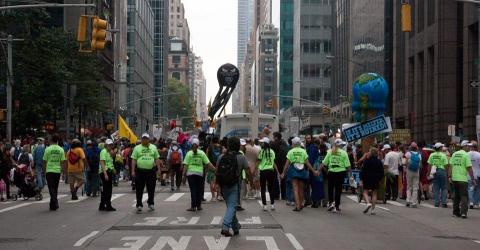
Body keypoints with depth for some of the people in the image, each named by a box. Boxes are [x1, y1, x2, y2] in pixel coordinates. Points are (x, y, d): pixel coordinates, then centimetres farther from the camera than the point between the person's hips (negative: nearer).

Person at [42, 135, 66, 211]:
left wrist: (44, 170, 11)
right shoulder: (61, 149, 2)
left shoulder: (48, 149, -5)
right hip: (57, 171, 3)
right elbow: (62, 162, 2)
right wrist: (61, 170, 11)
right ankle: (53, 204, 21)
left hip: (49, 171, -3)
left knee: (51, 188, -2)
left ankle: (54, 204, -12)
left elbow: (44, 161, 0)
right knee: (55, 188, 14)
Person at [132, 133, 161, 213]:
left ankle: (151, 203, 25)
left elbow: (157, 159, 10)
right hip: (140, 171, -2)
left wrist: (159, 169, 3)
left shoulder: (153, 147, 9)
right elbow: (134, 160, 1)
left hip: (151, 171, 2)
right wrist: (133, 171, -7)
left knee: (151, 189, 9)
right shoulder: (137, 148, 3)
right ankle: (139, 205, 9)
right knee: (139, 189, 2)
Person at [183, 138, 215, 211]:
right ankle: (198, 206, 14)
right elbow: (208, 163, 1)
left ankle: (193, 206, -4)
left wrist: (184, 173, 0)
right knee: (199, 190, 10)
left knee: (193, 190, -1)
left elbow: (186, 165, -5)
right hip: (199, 173, 1)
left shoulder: (189, 153, -2)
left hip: (191, 173, -1)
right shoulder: (202, 153, 3)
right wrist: (215, 169, 7)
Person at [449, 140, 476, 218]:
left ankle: (456, 212, 18)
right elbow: (469, 168, -10)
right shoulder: (466, 155, -8)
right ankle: (463, 212, -12)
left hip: (454, 178, 6)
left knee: (456, 196, 15)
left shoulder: (454, 154, 9)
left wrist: (449, 176, 10)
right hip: (463, 179, -6)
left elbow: (450, 166, 7)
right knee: (464, 196, -1)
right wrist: (473, 179, -6)